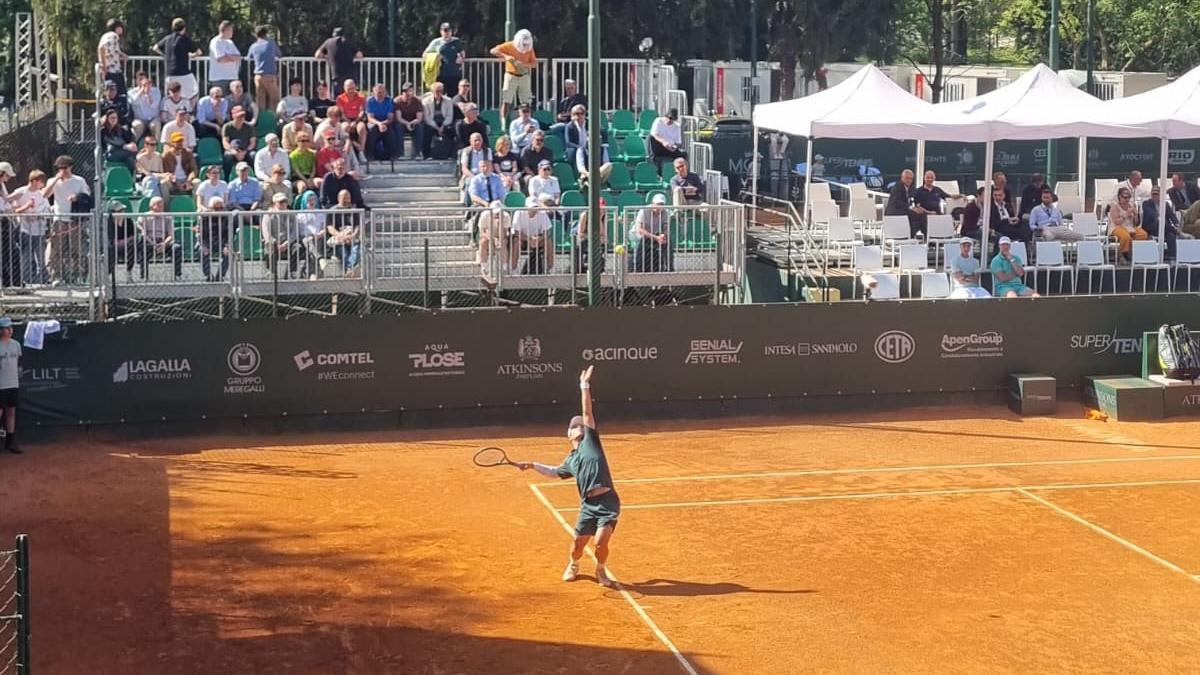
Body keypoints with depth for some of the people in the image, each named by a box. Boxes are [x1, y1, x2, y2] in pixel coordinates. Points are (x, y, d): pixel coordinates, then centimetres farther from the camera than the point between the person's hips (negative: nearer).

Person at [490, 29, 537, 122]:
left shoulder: (529, 49, -1)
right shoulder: (509, 46, -10)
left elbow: (534, 64, -3)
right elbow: (493, 51, -15)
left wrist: (524, 64, -23)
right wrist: (506, 56, -31)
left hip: (524, 76, 3)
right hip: (511, 76, -3)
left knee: (526, 102, 3)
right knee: (506, 101, -8)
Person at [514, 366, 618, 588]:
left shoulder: (590, 440, 9)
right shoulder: (571, 460, 19)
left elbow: (587, 412, 4)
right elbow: (554, 472, 37)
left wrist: (585, 386, 2)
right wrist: (532, 465, 28)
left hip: (608, 502, -4)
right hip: (589, 504, 4)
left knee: (601, 542, -15)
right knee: (579, 543, 6)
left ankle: (601, 571, 13)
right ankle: (573, 566, 39)